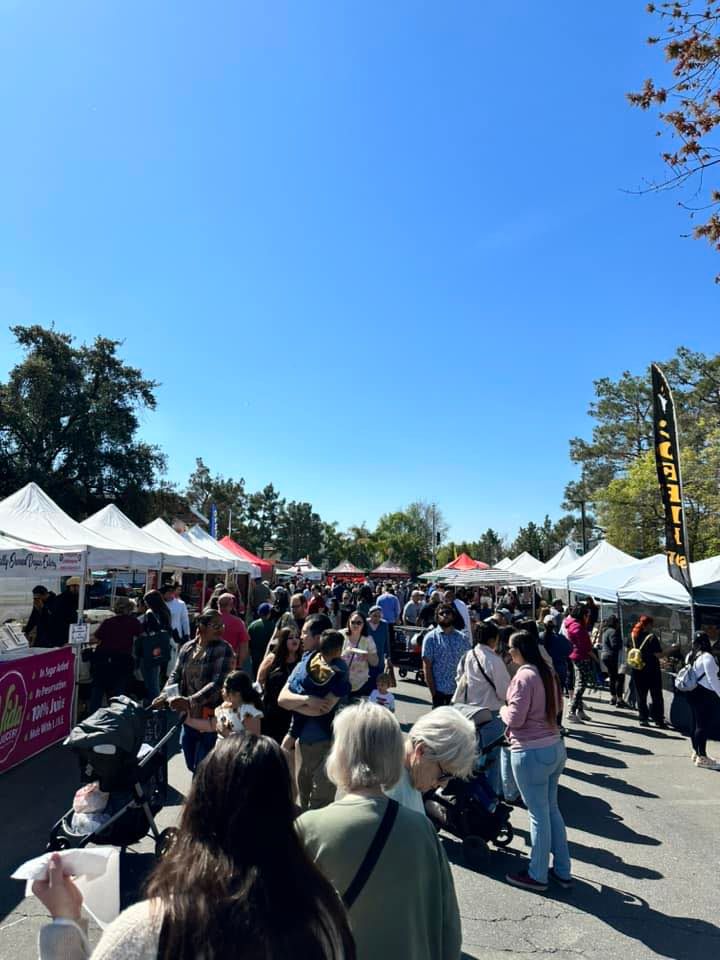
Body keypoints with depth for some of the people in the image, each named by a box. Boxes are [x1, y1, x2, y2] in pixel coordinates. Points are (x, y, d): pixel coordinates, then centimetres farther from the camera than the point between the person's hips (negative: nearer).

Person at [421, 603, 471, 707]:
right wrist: (433, 691, -9)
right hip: (439, 690, -3)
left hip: (459, 690, 3)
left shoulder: (462, 638, 6)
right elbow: (427, 667, -5)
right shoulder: (431, 638, -4)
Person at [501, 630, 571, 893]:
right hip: (555, 747, 8)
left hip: (532, 753, -8)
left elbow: (514, 719, -18)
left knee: (538, 814, 6)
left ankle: (537, 876, 21)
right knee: (552, 809, 20)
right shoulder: (548, 673, 5)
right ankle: (562, 871, 31)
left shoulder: (524, 676, -19)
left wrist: (503, 710, 1)